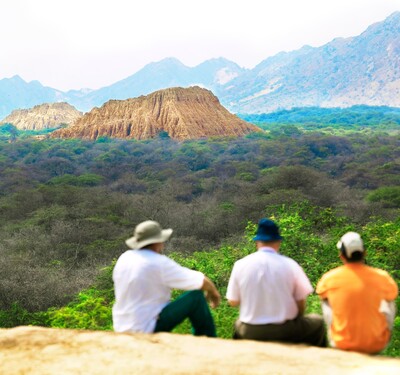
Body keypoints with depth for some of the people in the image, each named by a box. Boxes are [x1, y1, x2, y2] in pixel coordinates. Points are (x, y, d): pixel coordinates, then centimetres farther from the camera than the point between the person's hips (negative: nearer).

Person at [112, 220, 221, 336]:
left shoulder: (124, 258, 4)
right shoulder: (161, 264, -16)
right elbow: (202, 281, -9)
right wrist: (214, 292, 13)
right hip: (148, 329, -8)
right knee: (196, 297, -3)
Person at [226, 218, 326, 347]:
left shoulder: (240, 265, -6)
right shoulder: (290, 264, -9)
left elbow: (232, 302, 1)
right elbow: (301, 303, -5)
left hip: (250, 333, 2)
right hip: (286, 332, -1)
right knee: (318, 322, 25)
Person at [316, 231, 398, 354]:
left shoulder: (330, 278, -10)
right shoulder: (381, 277, -10)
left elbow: (321, 294, 13)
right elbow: (392, 294, 11)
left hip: (342, 345, 0)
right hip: (375, 346, 0)